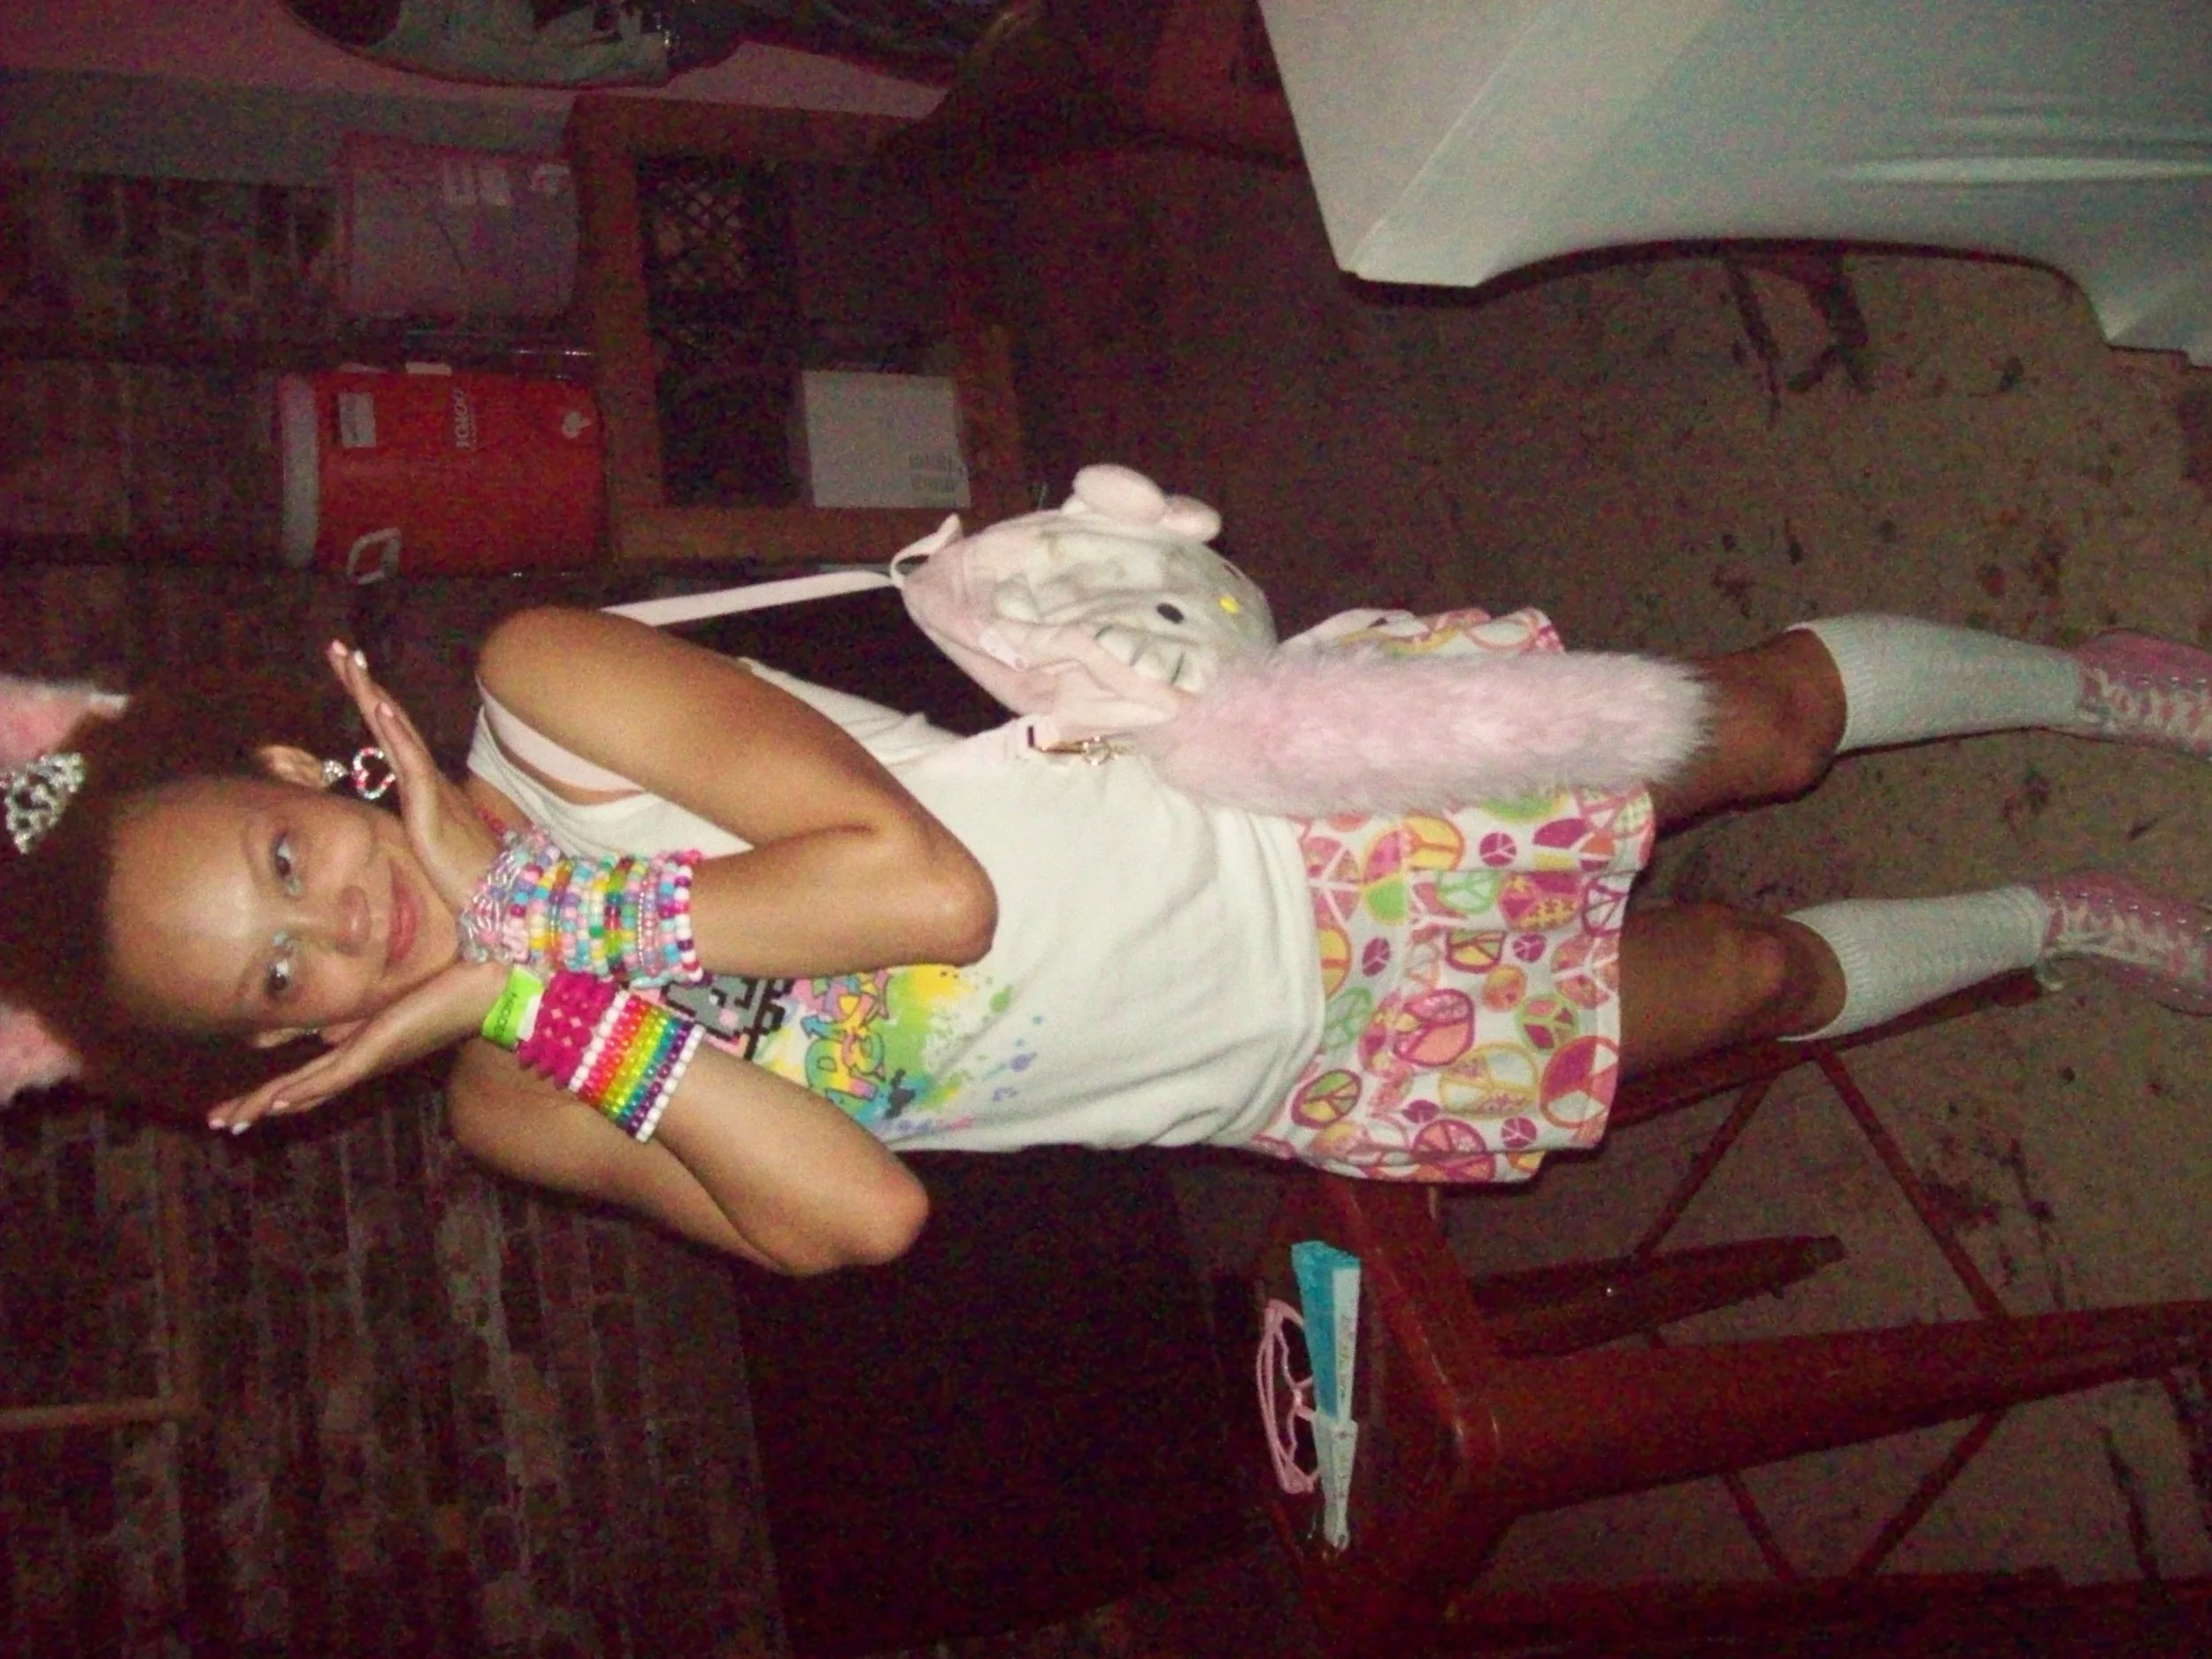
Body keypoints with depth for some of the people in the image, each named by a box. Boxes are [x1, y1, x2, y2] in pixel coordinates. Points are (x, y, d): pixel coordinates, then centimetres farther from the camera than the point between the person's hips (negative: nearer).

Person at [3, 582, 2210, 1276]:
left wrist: (540, 914, -25)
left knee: (1761, 716, 9)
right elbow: (858, 1215, -19)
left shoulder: (536, 689, -15)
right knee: (1759, 977, 10)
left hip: (1271, 820, -1)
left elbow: (924, 872, -25)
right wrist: (545, 975, -25)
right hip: (1308, 1072, 1)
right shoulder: (517, 1107, -6)